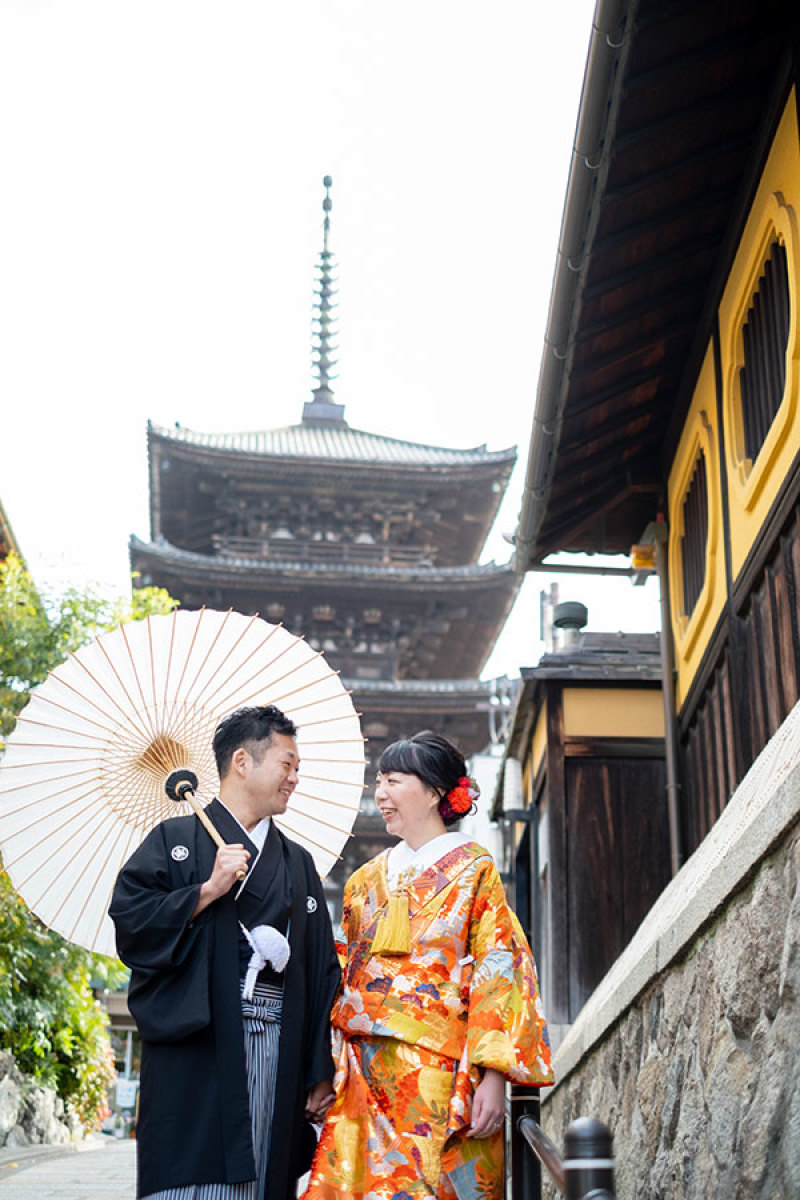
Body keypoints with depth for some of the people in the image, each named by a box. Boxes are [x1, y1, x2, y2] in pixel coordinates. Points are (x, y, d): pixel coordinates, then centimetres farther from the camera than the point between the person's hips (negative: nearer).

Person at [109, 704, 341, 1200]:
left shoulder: (298, 863, 19)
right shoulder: (177, 840, 6)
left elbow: (323, 972, 15)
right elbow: (128, 917, -8)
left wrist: (321, 1073, 8)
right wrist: (208, 890, -11)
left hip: (278, 1059, 4)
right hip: (196, 1051, -4)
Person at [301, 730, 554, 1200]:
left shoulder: (474, 869, 2)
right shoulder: (368, 878, 17)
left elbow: (500, 970, -6)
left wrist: (494, 1076, -15)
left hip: (440, 1073, -4)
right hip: (364, 1072, 5)